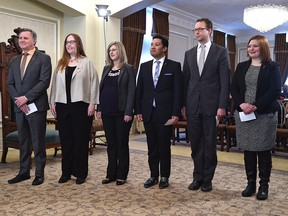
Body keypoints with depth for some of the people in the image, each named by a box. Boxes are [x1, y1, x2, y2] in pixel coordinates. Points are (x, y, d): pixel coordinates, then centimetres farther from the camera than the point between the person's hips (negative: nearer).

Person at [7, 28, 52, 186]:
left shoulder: (43, 58, -3)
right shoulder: (15, 61, 15)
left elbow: (44, 82, -13)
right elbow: (10, 84, 10)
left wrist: (26, 98, -17)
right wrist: (18, 100, -7)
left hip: (36, 107, -6)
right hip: (19, 107, 6)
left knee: (38, 142, 2)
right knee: (23, 142, 13)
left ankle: (39, 173, 14)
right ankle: (24, 172, 24)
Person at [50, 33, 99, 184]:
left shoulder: (87, 62, 1)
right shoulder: (61, 63, 13)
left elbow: (94, 83, -4)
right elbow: (55, 83, 13)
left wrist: (92, 103, -10)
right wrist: (53, 102, 7)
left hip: (81, 106, -4)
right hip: (63, 106, 4)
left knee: (80, 139, 3)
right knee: (65, 139, 8)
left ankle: (80, 173, 13)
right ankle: (66, 172, 19)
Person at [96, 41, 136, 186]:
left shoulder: (128, 69, -2)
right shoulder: (106, 69, 14)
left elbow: (131, 91, -8)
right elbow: (101, 89, 13)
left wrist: (128, 112, -16)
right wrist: (99, 109, 5)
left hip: (121, 112, -5)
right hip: (107, 112, 5)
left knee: (122, 144, 4)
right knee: (111, 144, 11)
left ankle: (121, 175, 14)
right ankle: (111, 174, 20)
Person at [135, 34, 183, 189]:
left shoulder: (174, 66, 0)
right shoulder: (144, 66, 11)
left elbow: (178, 91, -5)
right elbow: (139, 90, 10)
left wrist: (176, 113, -11)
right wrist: (138, 111, 3)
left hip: (165, 112, -3)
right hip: (148, 112, 4)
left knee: (164, 146, 4)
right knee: (152, 146, 9)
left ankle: (164, 177, 18)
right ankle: (153, 175, 20)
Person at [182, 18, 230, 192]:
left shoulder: (221, 52, 1)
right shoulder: (189, 54, 13)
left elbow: (225, 81, -4)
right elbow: (185, 80, 11)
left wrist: (222, 106, -11)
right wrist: (183, 105, 6)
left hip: (211, 106, -3)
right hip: (193, 106, 4)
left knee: (210, 145, 5)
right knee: (196, 145, 9)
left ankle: (207, 179, 18)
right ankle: (198, 177, 22)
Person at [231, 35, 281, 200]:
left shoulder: (272, 67, 0)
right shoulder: (242, 67, 11)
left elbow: (275, 91, -10)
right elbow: (234, 89, 6)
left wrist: (256, 106, -18)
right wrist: (242, 105, -12)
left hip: (265, 115, -3)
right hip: (243, 114, 4)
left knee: (263, 151, 4)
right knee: (248, 150, 8)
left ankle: (264, 185, 16)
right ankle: (251, 183, 20)